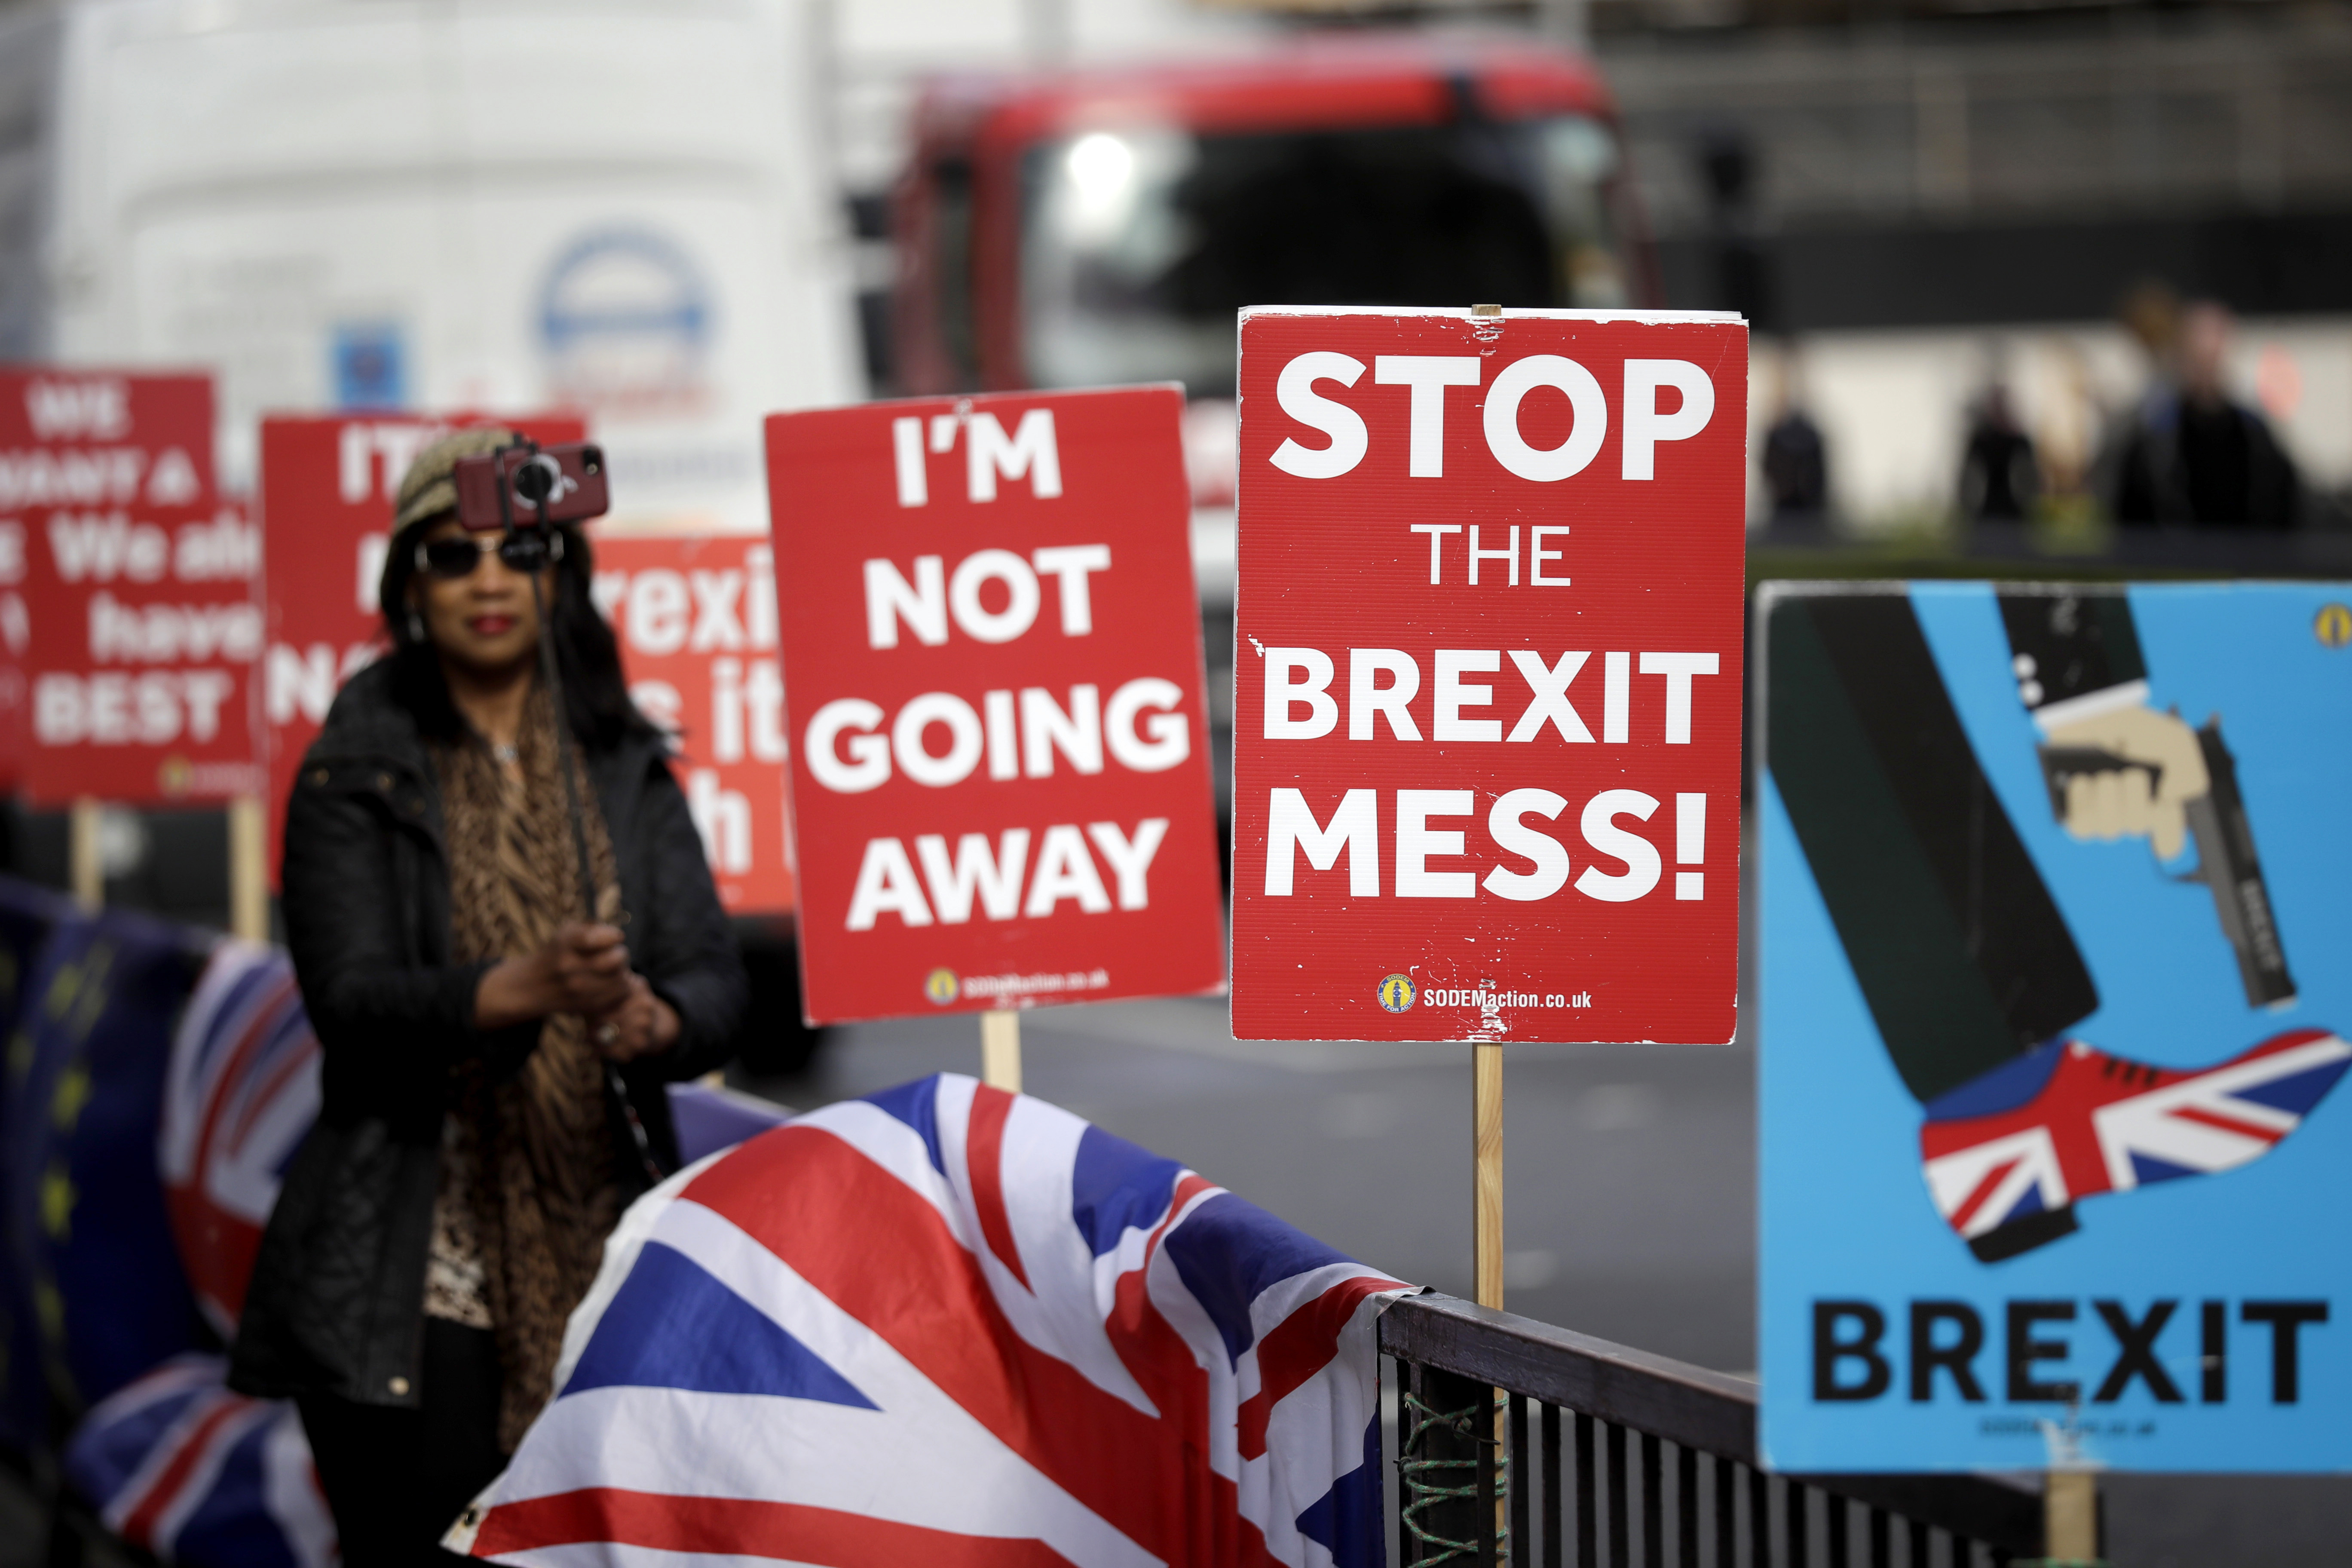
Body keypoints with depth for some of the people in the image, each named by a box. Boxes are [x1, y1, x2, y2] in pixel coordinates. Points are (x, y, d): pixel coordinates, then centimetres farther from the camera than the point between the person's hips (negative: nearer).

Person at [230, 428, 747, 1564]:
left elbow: (715, 972, 2)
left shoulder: (625, 771, 11)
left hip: (603, 1260, 3)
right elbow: (351, 1000, -12)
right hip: (419, 1283, -3)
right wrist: (525, 990, -29)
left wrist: (658, 1020, -22)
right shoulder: (355, 777, 1)